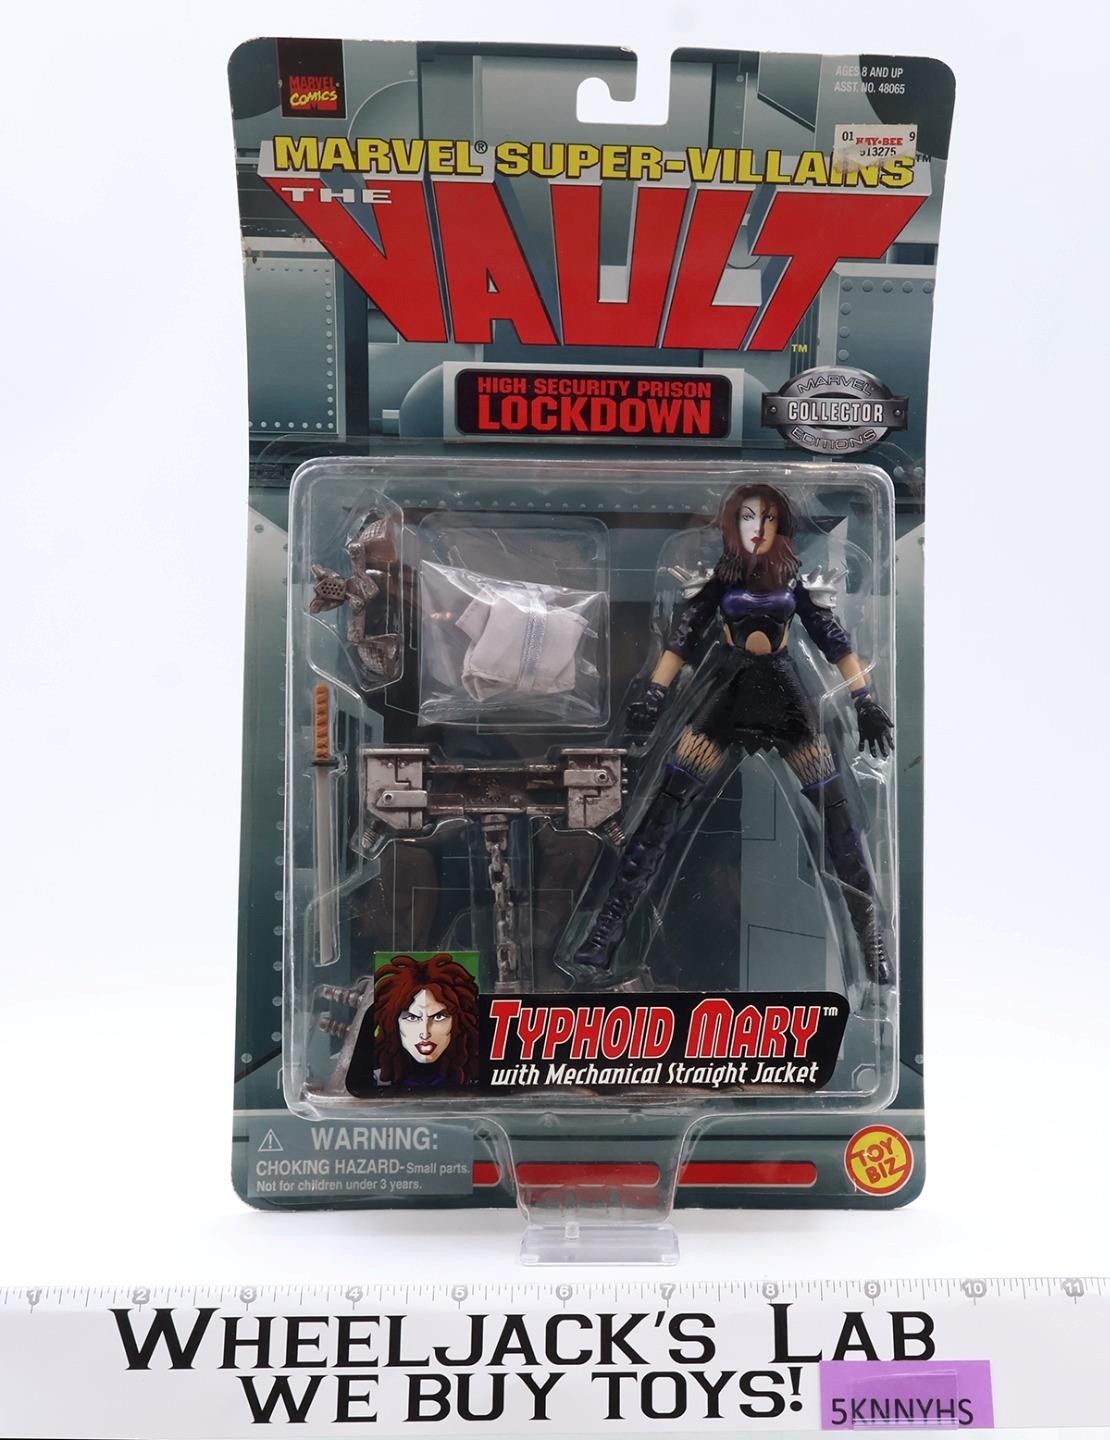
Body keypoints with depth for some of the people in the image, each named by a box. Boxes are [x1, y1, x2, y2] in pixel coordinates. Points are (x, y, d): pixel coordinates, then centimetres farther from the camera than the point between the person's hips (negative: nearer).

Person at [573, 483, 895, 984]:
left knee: (834, 811, -2)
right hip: (728, 695, -1)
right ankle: (614, 918, -5)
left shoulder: (795, 576, 4)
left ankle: (869, 927, 12)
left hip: (786, 696, 1)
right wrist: (654, 693, -11)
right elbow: (684, 635, -1)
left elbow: (834, 637, 4)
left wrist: (865, 701, -2)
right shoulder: (719, 575, 2)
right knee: (666, 805, -10)